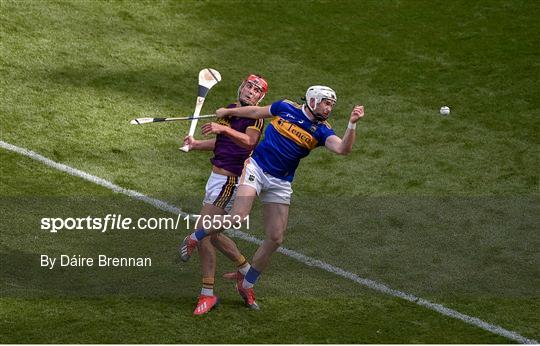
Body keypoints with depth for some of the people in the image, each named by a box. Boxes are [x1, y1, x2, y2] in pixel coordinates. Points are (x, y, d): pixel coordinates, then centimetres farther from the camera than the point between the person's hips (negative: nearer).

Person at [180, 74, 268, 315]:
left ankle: (207, 293, -9)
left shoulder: (255, 117, -13)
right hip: (217, 176, 9)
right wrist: (196, 145, 11)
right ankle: (246, 270, 33)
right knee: (212, 234, 16)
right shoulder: (229, 110, 14)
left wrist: (223, 129, -47)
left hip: (230, 180, -9)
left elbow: (249, 141, -34)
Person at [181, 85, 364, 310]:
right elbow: (257, 112, 15)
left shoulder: (321, 131, -1)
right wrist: (228, 111, 24)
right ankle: (195, 238, 0)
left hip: (280, 184, 3)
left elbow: (343, 149, -19)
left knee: (275, 239, -1)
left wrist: (352, 124, -33)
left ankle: (246, 284, 18)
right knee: (238, 216, -25)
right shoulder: (286, 108, -2)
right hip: (256, 168, -3)